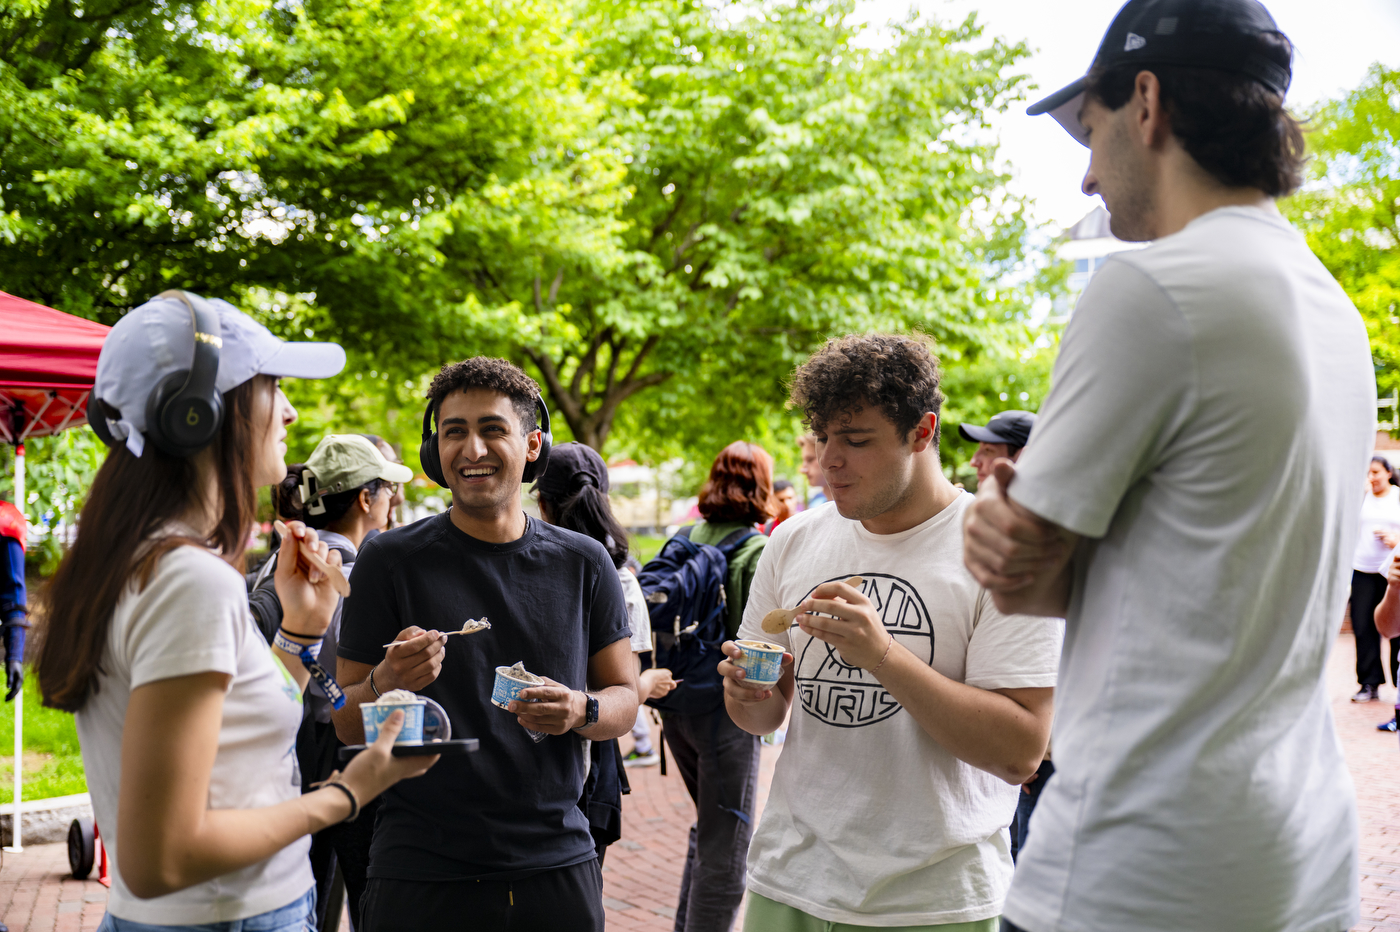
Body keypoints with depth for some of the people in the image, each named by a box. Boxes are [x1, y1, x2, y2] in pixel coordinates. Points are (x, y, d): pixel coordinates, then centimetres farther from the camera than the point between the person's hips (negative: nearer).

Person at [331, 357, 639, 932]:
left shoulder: (584, 564, 2)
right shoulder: (390, 561, -4)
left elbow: (625, 696, 7)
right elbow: (346, 726, -1)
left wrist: (581, 710, -14)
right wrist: (384, 686, -22)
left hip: (557, 864, 2)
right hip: (421, 875, -2)